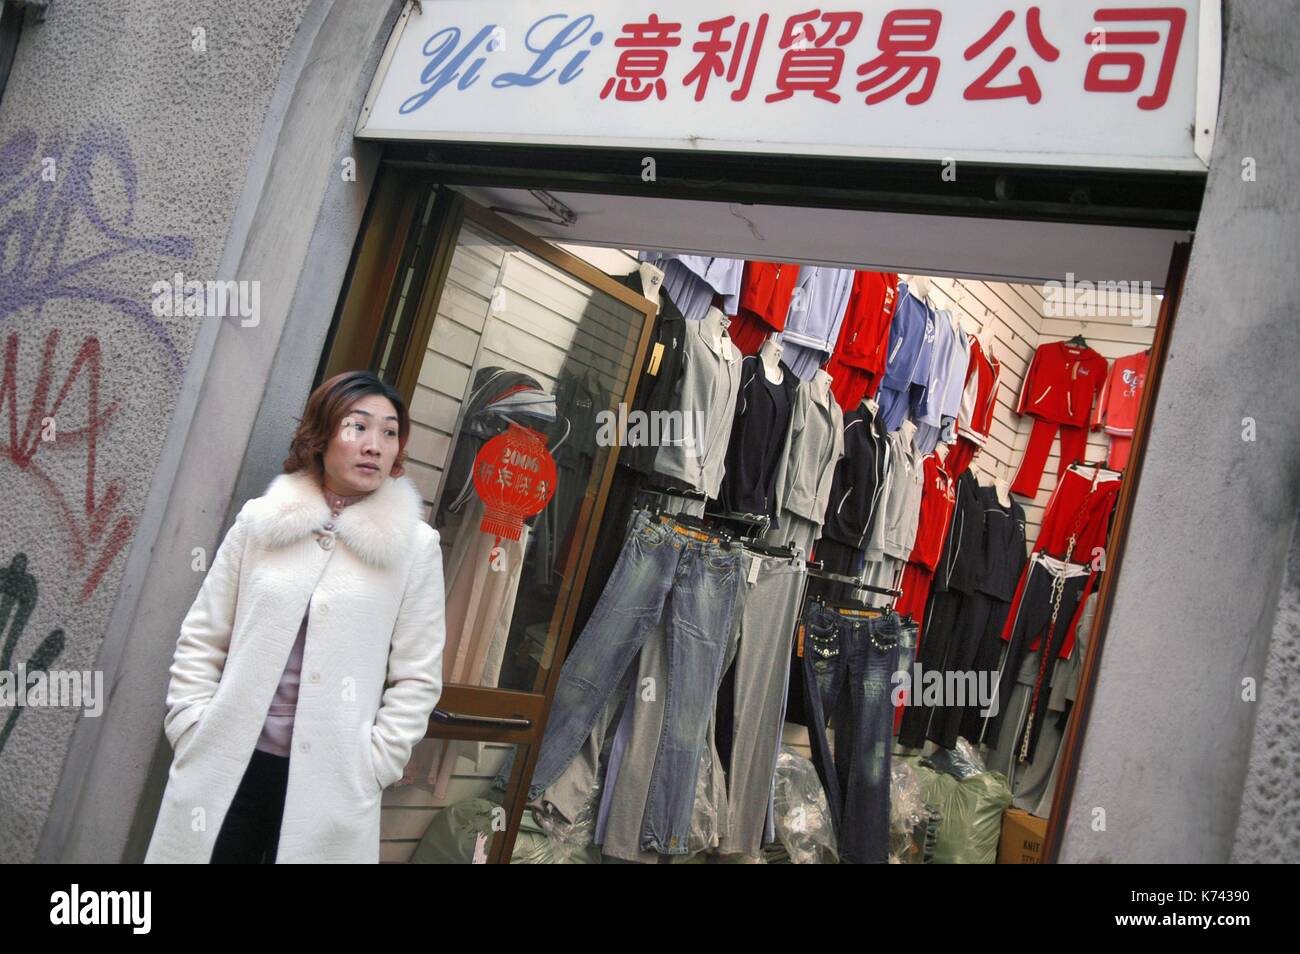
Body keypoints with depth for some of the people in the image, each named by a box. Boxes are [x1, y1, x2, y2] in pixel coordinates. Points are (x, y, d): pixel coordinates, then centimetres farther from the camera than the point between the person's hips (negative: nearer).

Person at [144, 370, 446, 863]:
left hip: (328, 782, -1)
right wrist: (193, 733, -1)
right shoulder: (259, 521, 4)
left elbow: (417, 677, -1)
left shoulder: (415, 545, -1)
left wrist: (369, 766, -7)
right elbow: (201, 640, 8)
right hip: (227, 768, 2)